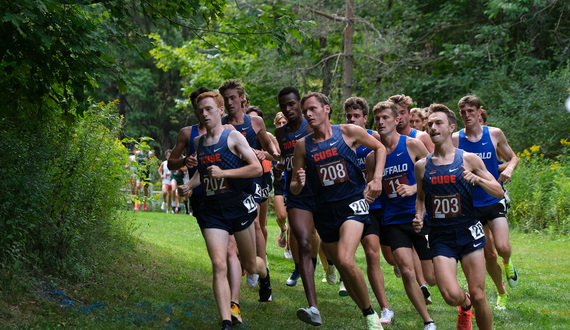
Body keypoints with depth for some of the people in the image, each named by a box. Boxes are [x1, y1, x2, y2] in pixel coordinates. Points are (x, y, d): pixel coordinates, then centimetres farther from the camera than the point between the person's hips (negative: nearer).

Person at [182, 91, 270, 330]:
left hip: (238, 206, -3)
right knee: (219, 265, -13)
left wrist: (224, 173, -20)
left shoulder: (233, 137, -6)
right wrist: (188, 186, 8)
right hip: (211, 210, 3)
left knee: (250, 265, 13)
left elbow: (257, 168, -12)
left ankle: (265, 275, 52)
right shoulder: (198, 142, 10)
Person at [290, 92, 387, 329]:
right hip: (324, 210, 4)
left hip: (352, 203, -4)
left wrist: (377, 179, -2)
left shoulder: (348, 132, -4)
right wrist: (299, 183, -17)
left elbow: (380, 148, 11)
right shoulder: (303, 145, 2)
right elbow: (294, 189, 7)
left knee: (346, 260, -24)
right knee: (342, 269, 9)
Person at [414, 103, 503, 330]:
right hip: (440, 237, 1)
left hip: (468, 232, -1)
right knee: (451, 295, -14)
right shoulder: (422, 166, 5)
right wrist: (419, 217, 0)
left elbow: (499, 192, 1)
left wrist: (478, 179, -18)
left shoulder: (469, 159, -1)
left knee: (478, 297, -3)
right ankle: (465, 305, 22)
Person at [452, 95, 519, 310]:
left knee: (503, 248, -18)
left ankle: (507, 264, 19)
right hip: (471, 204, 1)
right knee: (488, 255, 5)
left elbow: (513, 158, 10)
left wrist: (508, 169, -11)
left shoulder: (494, 134, -2)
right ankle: (501, 293, 27)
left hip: (494, 200, -1)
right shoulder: (455, 139, -3)